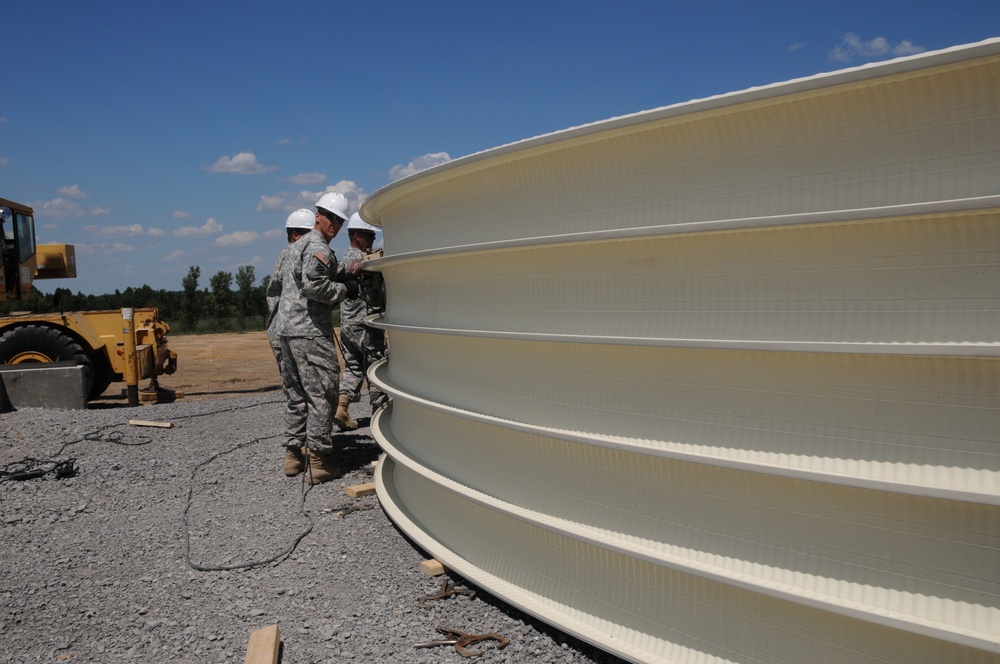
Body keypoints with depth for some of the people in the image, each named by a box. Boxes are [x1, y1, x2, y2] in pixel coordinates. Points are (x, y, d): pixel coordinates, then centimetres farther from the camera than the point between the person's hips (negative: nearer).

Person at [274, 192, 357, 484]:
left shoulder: (296, 246, 22)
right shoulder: (318, 247, -10)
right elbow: (314, 284, -24)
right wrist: (345, 289, -11)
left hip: (287, 328, 10)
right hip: (310, 331, -10)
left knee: (296, 393, 15)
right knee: (321, 394, -7)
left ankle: (294, 451, 20)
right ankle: (318, 460, -5)